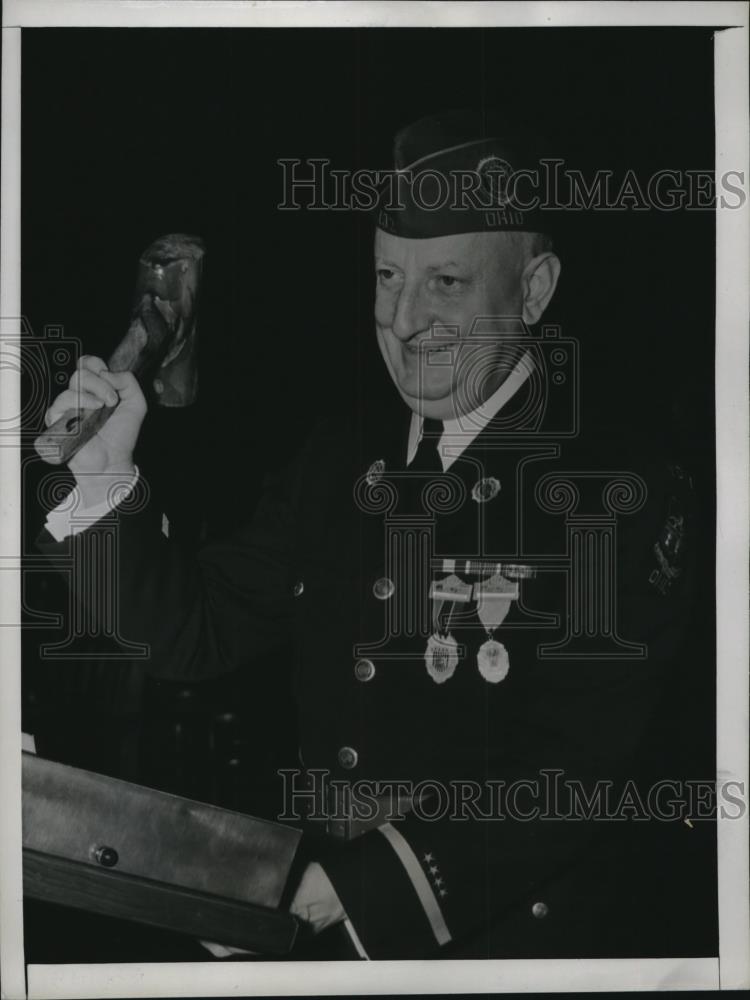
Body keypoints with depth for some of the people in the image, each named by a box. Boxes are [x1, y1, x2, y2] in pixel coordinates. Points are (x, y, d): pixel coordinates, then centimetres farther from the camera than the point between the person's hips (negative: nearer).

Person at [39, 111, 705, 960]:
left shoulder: (626, 489, -11)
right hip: (313, 902, 5)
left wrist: (366, 884, -18)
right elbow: (197, 635, 7)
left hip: (510, 933, -4)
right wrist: (109, 483, -6)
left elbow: (578, 774, -14)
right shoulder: (335, 461, 6)